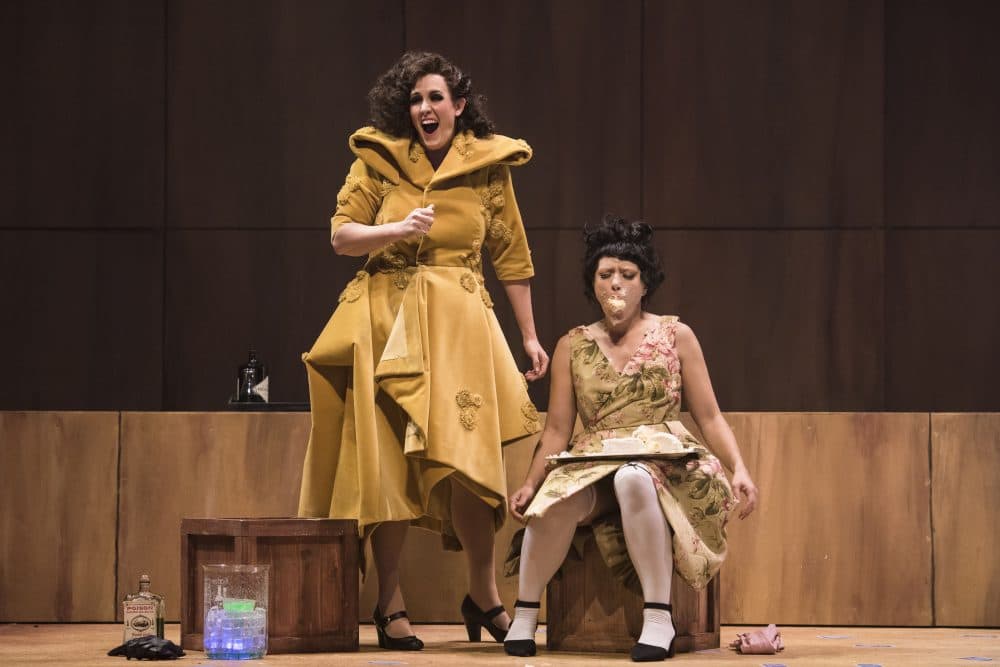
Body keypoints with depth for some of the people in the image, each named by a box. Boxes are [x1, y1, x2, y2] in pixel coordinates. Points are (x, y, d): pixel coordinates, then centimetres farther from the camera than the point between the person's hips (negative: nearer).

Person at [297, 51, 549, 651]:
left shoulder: (489, 166, 6)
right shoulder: (377, 158, 4)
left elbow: (512, 257, 10)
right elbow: (341, 235, 3)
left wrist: (531, 337, 11)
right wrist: (398, 230, -15)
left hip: (459, 323, 0)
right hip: (387, 323, 0)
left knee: (465, 461, -11)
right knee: (387, 463, -2)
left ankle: (484, 594, 3)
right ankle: (391, 605, 6)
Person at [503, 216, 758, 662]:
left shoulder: (676, 337, 9)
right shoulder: (572, 346, 14)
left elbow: (709, 417, 8)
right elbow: (557, 430, 12)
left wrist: (739, 469, -7)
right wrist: (530, 484, -2)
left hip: (663, 462, -2)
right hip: (591, 465, 2)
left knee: (634, 480, -40)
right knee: (556, 499, -34)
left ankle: (658, 620, -35)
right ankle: (524, 614, -16)